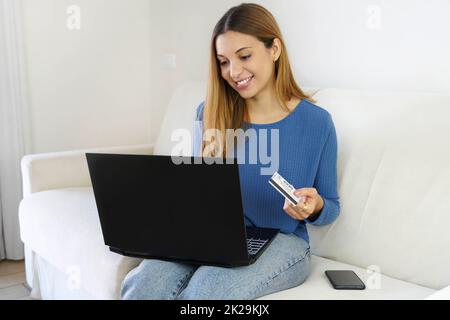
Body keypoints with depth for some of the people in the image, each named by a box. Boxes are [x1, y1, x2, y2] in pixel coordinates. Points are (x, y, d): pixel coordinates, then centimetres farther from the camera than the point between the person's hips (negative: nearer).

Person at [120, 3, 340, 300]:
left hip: (282, 242, -1)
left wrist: (314, 206, -17)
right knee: (140, 285, -28)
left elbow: (330, 209, 6)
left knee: (206, 290, -33)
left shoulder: (316, 121, -4)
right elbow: (197, 195, 10)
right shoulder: (210, 113, 3)